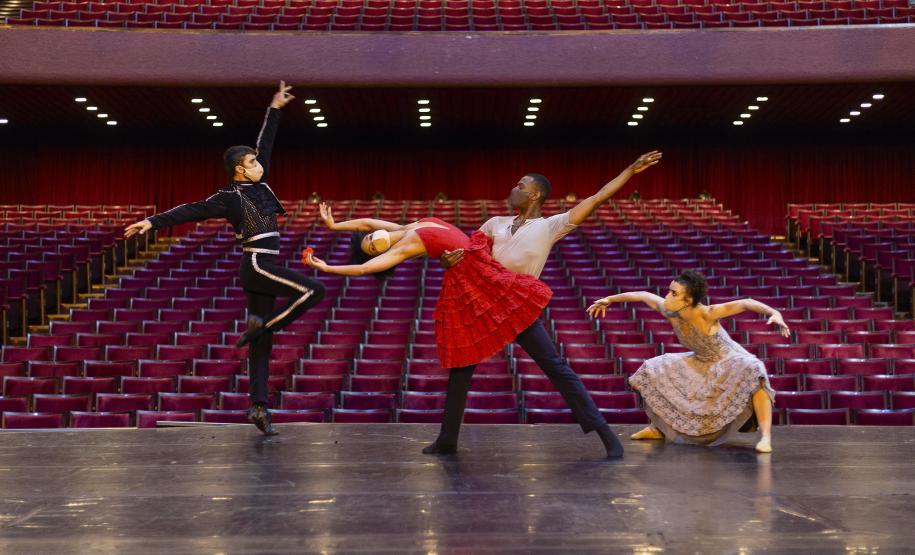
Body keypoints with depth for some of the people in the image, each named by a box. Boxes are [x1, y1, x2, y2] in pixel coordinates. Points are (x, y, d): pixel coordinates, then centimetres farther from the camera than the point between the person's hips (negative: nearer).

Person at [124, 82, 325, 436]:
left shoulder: (259, 184, 13)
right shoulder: (231, 197, -6)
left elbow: (264, 143, 22)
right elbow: (192, 210, -10)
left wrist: (274, 108, 26)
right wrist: (154, 221, -15)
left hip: (263, 268, 7)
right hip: (257, 265, -7)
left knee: (262, 344, 4)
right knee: (313, 291, -18)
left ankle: (259, 407, 6)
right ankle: (261, 323, -7)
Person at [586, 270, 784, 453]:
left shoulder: (707, 314, -33)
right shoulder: (669, 312, -18)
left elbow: (745, 303, -37)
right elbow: (643, 295, -3)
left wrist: (774, 312, -53)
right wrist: (609, 299, 5)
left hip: (729, 362, -6)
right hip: (700, 364, 7)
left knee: (753, 371, -40)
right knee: (653, 370, 6)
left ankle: (766, 437, -37)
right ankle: (659, 428, 21)